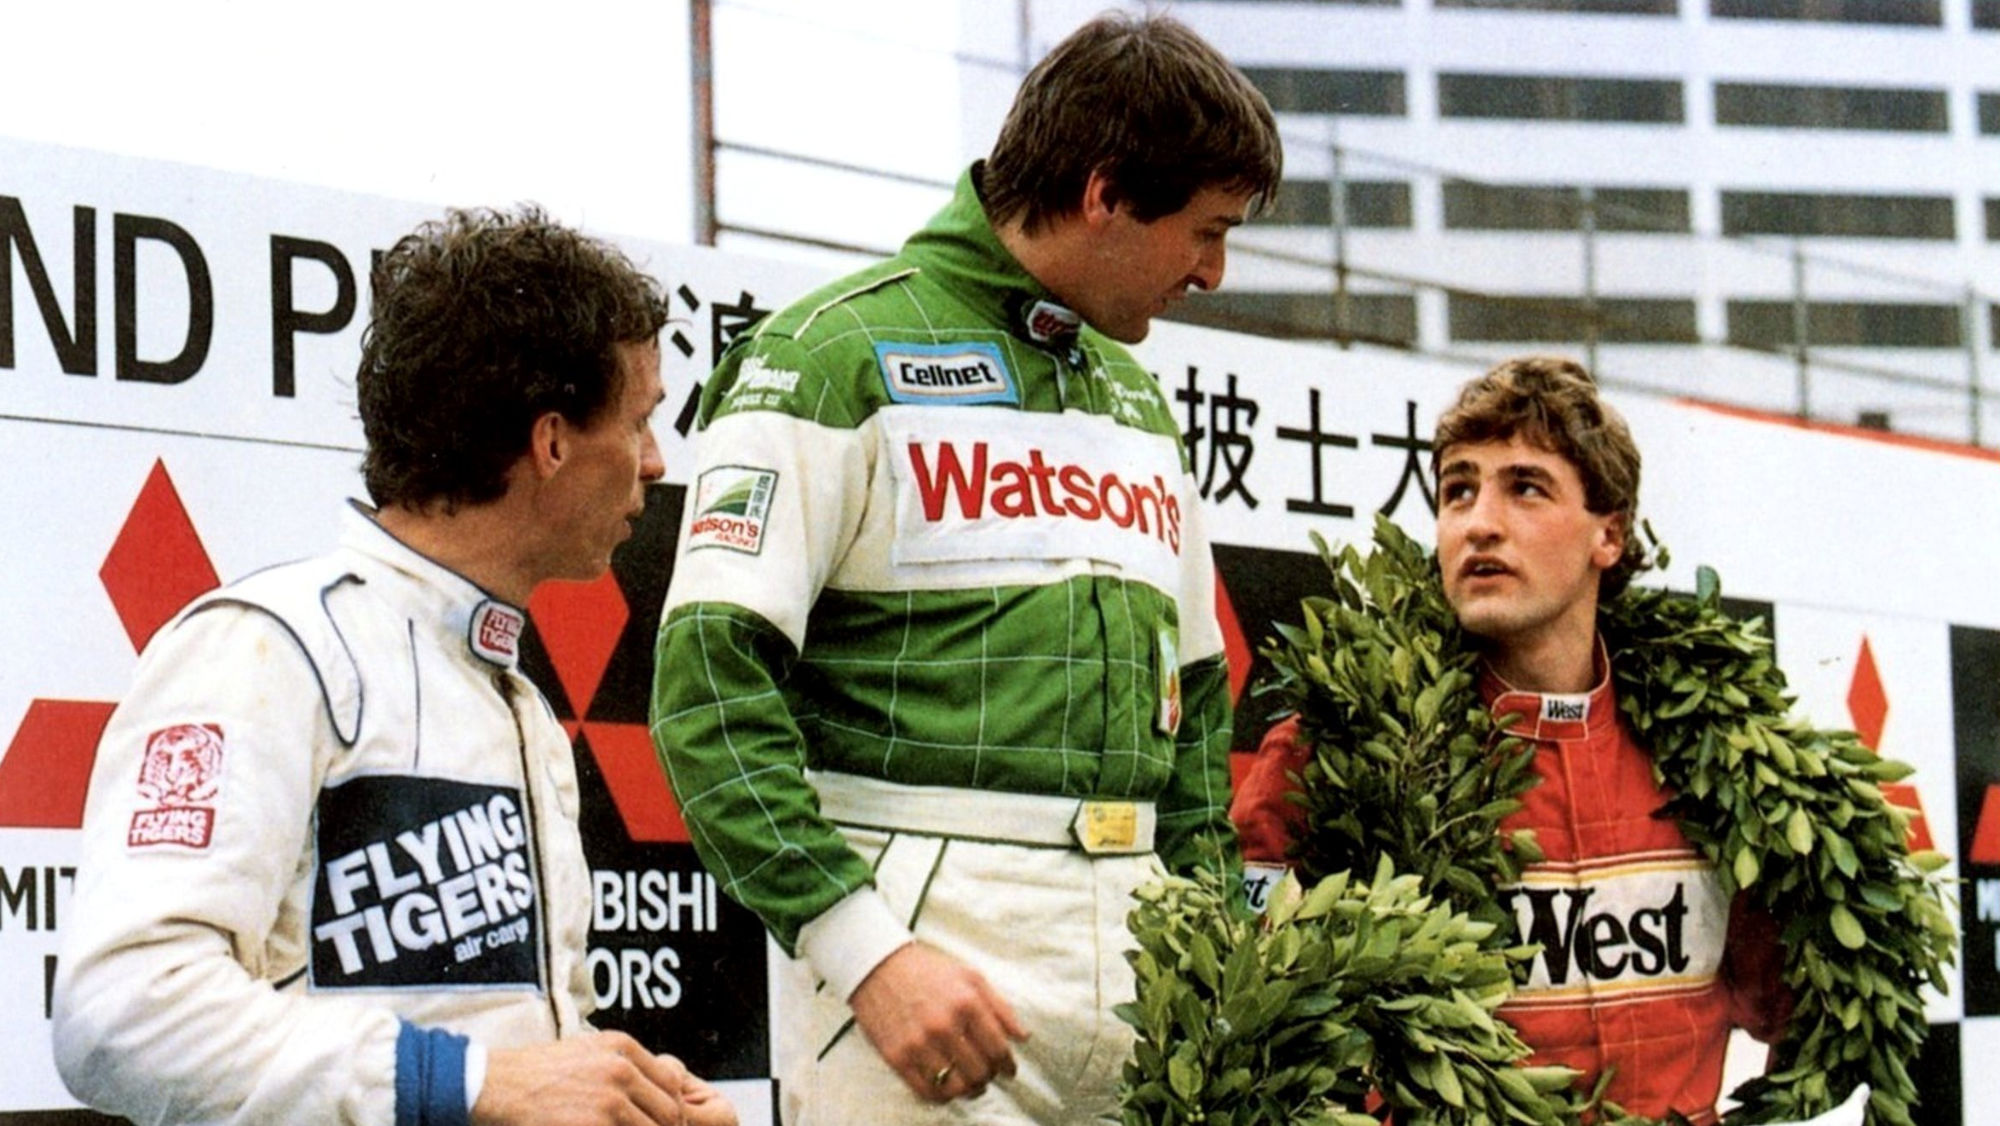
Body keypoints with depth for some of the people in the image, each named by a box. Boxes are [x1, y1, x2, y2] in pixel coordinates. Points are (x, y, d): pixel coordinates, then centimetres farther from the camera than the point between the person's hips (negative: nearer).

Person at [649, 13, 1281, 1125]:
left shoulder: (1142, 403, 20)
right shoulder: (837, 355, -4)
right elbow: (710, 677, -13)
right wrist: (864, 947, -20)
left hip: (1131, 944, 7)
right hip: (922, 919, -6)